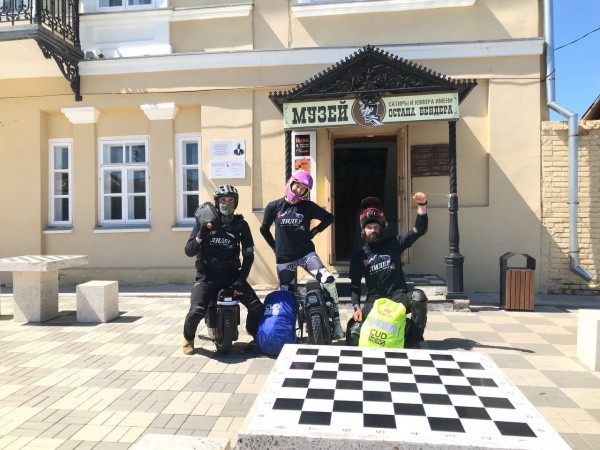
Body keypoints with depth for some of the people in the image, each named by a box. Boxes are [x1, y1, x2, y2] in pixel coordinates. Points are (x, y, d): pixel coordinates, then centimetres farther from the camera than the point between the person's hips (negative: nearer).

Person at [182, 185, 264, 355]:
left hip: (232, 275, 2)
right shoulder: (205, 222, -1)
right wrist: (200, 236, -21)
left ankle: (256, 335, 22)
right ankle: (188, 338, 10)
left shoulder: (241, 224, 2)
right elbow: (189, 251, -3)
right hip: (207, 276, -1)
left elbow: (249, 254, 2)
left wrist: (241, 279, -8)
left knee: (258, 308, -12)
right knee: (197, 311, -25)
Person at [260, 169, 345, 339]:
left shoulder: (308, 206, -2)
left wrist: (312, 232, 3)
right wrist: (276, 247, 10)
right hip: (284, 258, 1)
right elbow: (264, 229, 13)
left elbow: (329, 218, 10)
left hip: (306, 253, -1)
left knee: (328, 280, -22)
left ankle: (335, 319, -8)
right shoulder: (274, 206, -1)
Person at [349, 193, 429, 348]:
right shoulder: (358, 255, 9)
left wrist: (422, 205, -18)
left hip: (398, 296, 0)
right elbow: (355, 285, 9)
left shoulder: (393, 243, 6)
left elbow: (419, 230, -4)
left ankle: (412, 342, -16)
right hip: (374, 300, 1)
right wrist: (357, 307, -7)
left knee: (418, 296, -33)